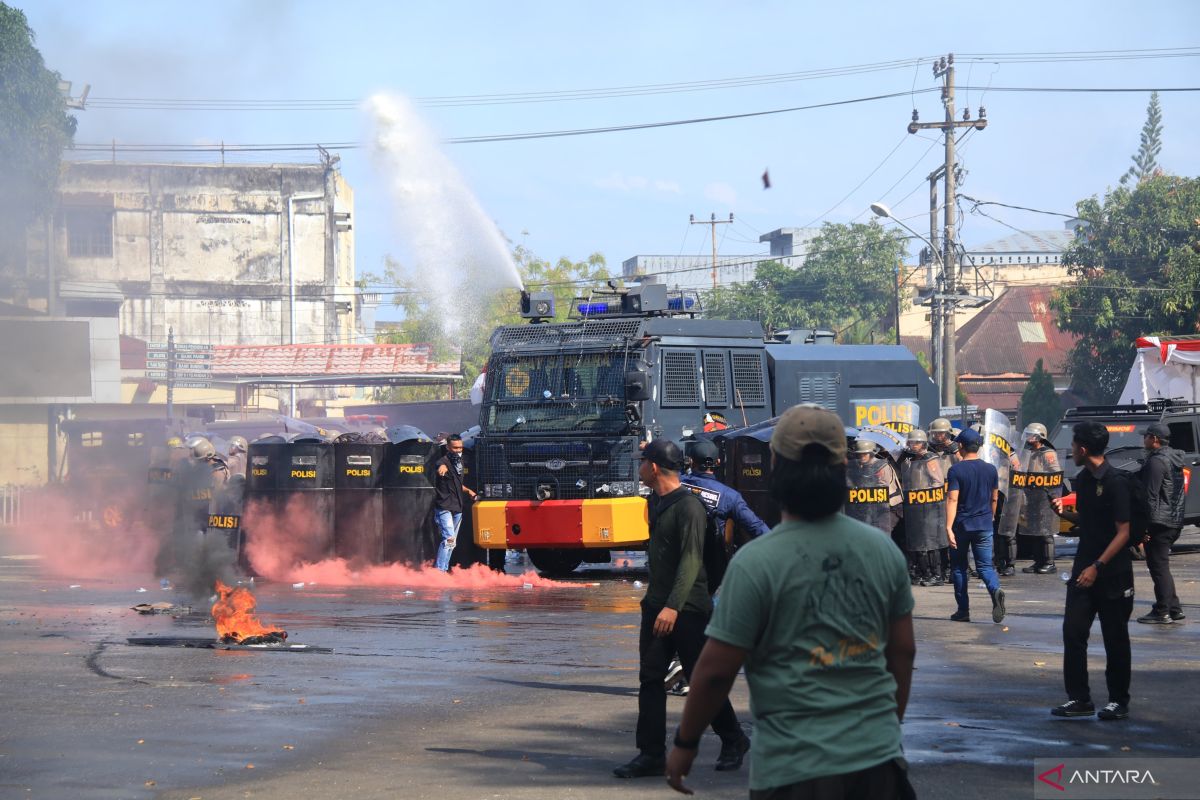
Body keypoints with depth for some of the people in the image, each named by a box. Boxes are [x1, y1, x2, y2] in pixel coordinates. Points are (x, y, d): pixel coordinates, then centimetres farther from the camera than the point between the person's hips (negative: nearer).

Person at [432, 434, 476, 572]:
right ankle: (439, 571, -22)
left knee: (451, 542, 14)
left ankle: (443, 569, 23)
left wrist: (467, 490, 14)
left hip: (457, 508, 9)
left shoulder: (459, 462, 13)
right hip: (444, 508, -9)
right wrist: (442, 467, -65)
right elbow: (440, 466, -42)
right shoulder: (444, 462, -14)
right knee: (449, 539, -21)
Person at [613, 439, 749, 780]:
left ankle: (733, 741, 18)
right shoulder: (656, 502, 12)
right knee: (650, 679, 1)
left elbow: (691, 560, -24)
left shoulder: (688, 506, -16)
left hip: (687, 608, -8)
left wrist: (673, 607, -31)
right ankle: (651, 754, 2)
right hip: (656, 604, 8)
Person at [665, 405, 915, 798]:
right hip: (878, 758, 5)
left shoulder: (755, 562, -12)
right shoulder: (883, 550, 4)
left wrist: (685, 742, 4)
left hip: (796, 767, -5)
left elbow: (716, 669, -9)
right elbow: (903, 650, 12)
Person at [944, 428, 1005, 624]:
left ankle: (963, 610, 13)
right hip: (984, 526, 3)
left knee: (959, 567, 11)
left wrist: (948, 527, -21)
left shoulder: (956, 470, -10)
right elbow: (994, 499, 13)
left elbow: (952, 499, -18)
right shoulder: (991, 470, 5)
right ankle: (996, 590, -27)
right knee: (985, 565, 5)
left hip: (961, 526, -3)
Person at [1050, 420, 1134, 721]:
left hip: (1113, 573, -7)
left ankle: (1118, 701, 13)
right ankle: (1079, 698, 5)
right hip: (1084, 568, 7)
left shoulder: (1116, 482, -15)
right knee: (1073, 632, 0)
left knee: (1115, 638, 3)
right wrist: (1064, 512, 1)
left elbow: (1123, 532, -17)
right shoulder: (1082, 480, 8)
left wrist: (1097, 567, -21)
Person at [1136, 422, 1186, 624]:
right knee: (1162, 566, 17)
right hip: (1174, 521, 10)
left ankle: (1162, 612, -4)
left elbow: (1151, 496, -21)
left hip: (1159, 522, -10)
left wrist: (1143, 526, -20)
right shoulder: (1173, 459, 15)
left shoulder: (1157, 461, -16)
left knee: (1158, 566, -5)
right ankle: (1173, 609, 19)